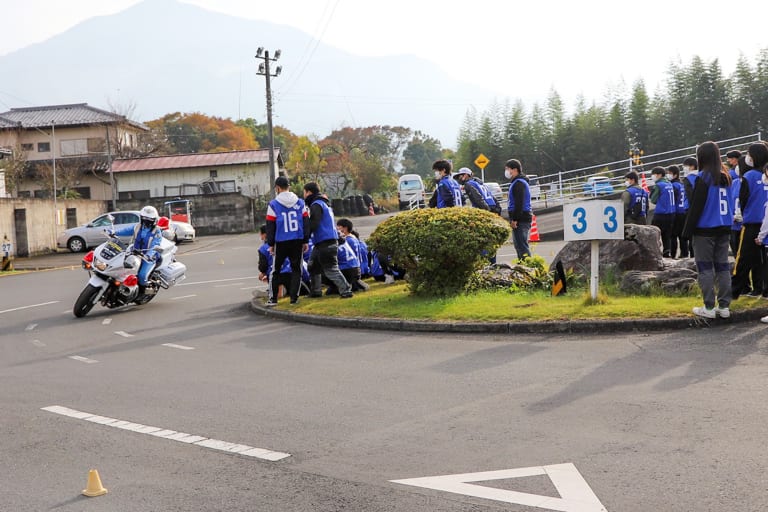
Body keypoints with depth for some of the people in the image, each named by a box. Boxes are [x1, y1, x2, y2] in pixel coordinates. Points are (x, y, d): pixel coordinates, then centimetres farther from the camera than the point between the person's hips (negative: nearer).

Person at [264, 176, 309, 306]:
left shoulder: (273, 204, -4)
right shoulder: (300, 203, 4)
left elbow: (270, 226, -2)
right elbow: (306, 222, 6)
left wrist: (271, 244, 5)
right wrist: (305, 241, 12)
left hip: (281, 242, -2)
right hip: (297, 241, 2)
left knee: (275, 270, 10)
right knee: (296, 269, 10)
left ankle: (273, 298, 11)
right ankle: (294, 297, 5)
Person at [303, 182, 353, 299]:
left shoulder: (316, 205, -12)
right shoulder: (324, 203, 21)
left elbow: (313, 224, -20)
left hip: (325, 243, -10)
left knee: (331, 269, -10)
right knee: (313, 266, 18)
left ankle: (346, 291, -11)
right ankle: (316, 291, 23)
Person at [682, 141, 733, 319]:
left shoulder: (703, 178, -12)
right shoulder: (726, 177, 8)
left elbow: (696, 206, -14)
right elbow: (730, 203, 14)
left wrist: (687, 230, -9)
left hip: (705, 229, -6)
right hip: (724, 229, 6)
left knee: (705, 268, 0)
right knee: (722, 267, 9)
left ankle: (709, 307, -1)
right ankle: (724, 306, 12)